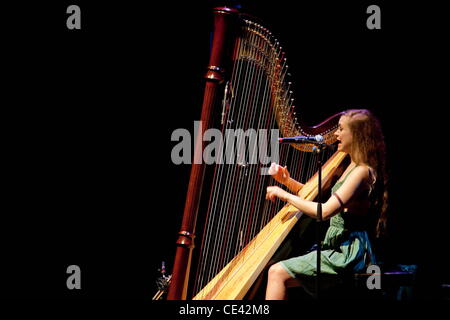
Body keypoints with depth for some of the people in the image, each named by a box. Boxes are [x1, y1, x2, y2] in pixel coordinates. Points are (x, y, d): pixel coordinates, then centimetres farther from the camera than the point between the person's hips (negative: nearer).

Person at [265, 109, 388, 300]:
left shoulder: (362, 171, -16)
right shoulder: (352, 167, 14)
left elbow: (324, 211, -23)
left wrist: (285, 195, -13)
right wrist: (287, 181, 8)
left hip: (349, 252, -10)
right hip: (338, 247, 10)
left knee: (278, 273, -16)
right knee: (278, 271, 12)